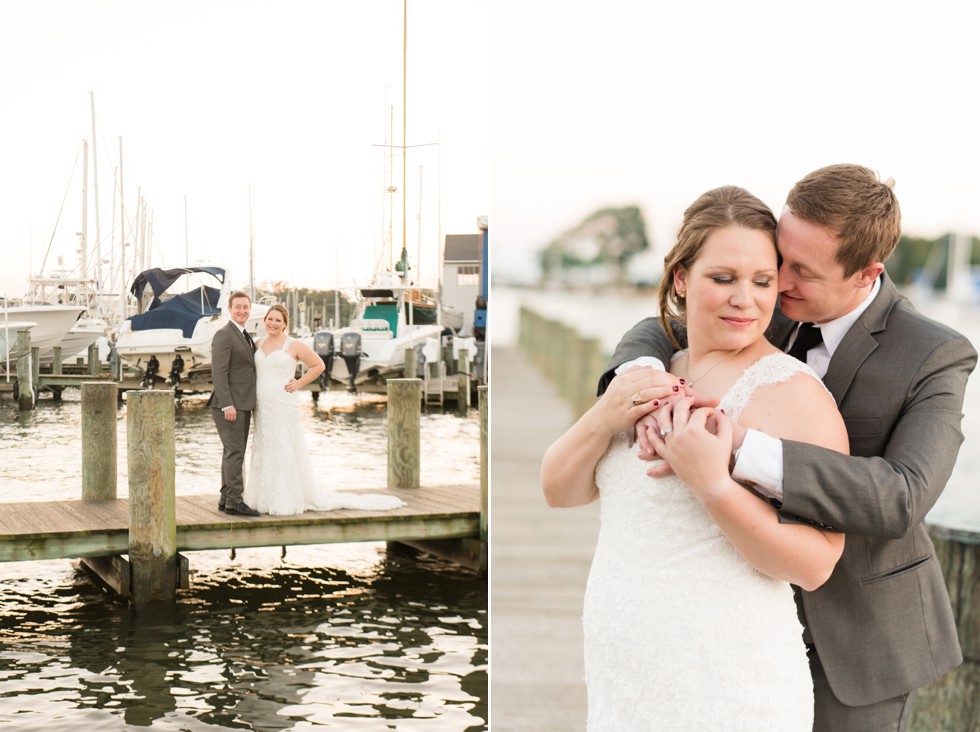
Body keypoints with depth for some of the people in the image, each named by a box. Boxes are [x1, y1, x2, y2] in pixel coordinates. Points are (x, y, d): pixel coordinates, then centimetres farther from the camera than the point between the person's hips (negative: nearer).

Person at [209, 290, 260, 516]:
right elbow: (219, 372, -17)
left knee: (233, 453, 11)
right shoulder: (224, 335, -10)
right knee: (234, 452, -10)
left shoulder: (245, 337, 19)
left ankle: (226, 499, 16)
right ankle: (234, 501, -9)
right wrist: (227, 405, -23)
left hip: (243, 405, 10)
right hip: (229, 405, -10)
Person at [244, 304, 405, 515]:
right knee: (263, 450, 7)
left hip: (283, 406, -6)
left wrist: (298, 384, -6)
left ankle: (286, 501, 1)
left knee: (284, 449, -4)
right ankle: (266, 500, 13)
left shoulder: (294, 345, -4)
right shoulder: (259, 344, 11)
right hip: (262, 406, 6)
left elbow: (318, 365, -1)